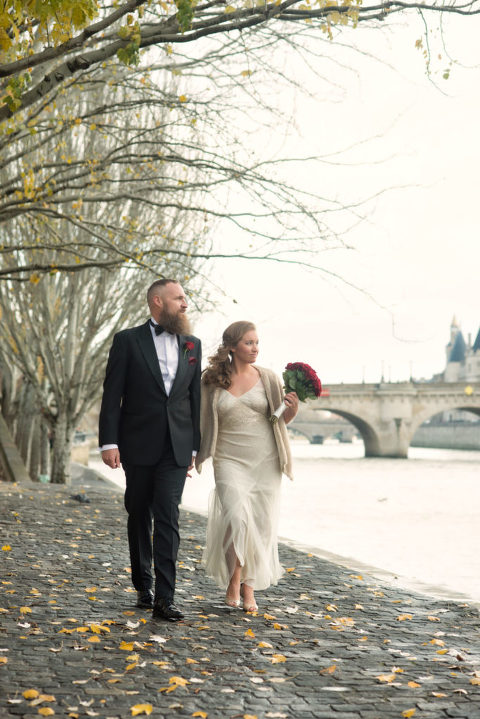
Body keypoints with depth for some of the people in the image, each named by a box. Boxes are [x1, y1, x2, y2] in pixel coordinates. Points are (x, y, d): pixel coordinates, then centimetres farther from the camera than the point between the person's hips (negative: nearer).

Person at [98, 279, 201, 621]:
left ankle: (164, 599, -9)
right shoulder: (128, 340, -1)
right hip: (139, 446, -1)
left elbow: (195, 398, 13)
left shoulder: (192, 345, 10)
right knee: (139, 517, 11)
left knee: (168, 520, -7)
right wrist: (109, 442, -10)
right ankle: (143, 587, 27)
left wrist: (195, 447, 11)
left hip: (176, 448, 2)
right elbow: (112, 395, -4)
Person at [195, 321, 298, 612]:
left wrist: (293, 408, -11)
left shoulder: (268, 378, 4)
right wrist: (195, 454, 1)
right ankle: (233, 580, 2)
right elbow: (202, 420, 9)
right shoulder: (212, 380, 2)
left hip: (265, 462, 2)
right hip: (230, 461, -2)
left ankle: (249, 588, 19)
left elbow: (282, 420, 10)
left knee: (261, 525, 2)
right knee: (237, 517, -20)